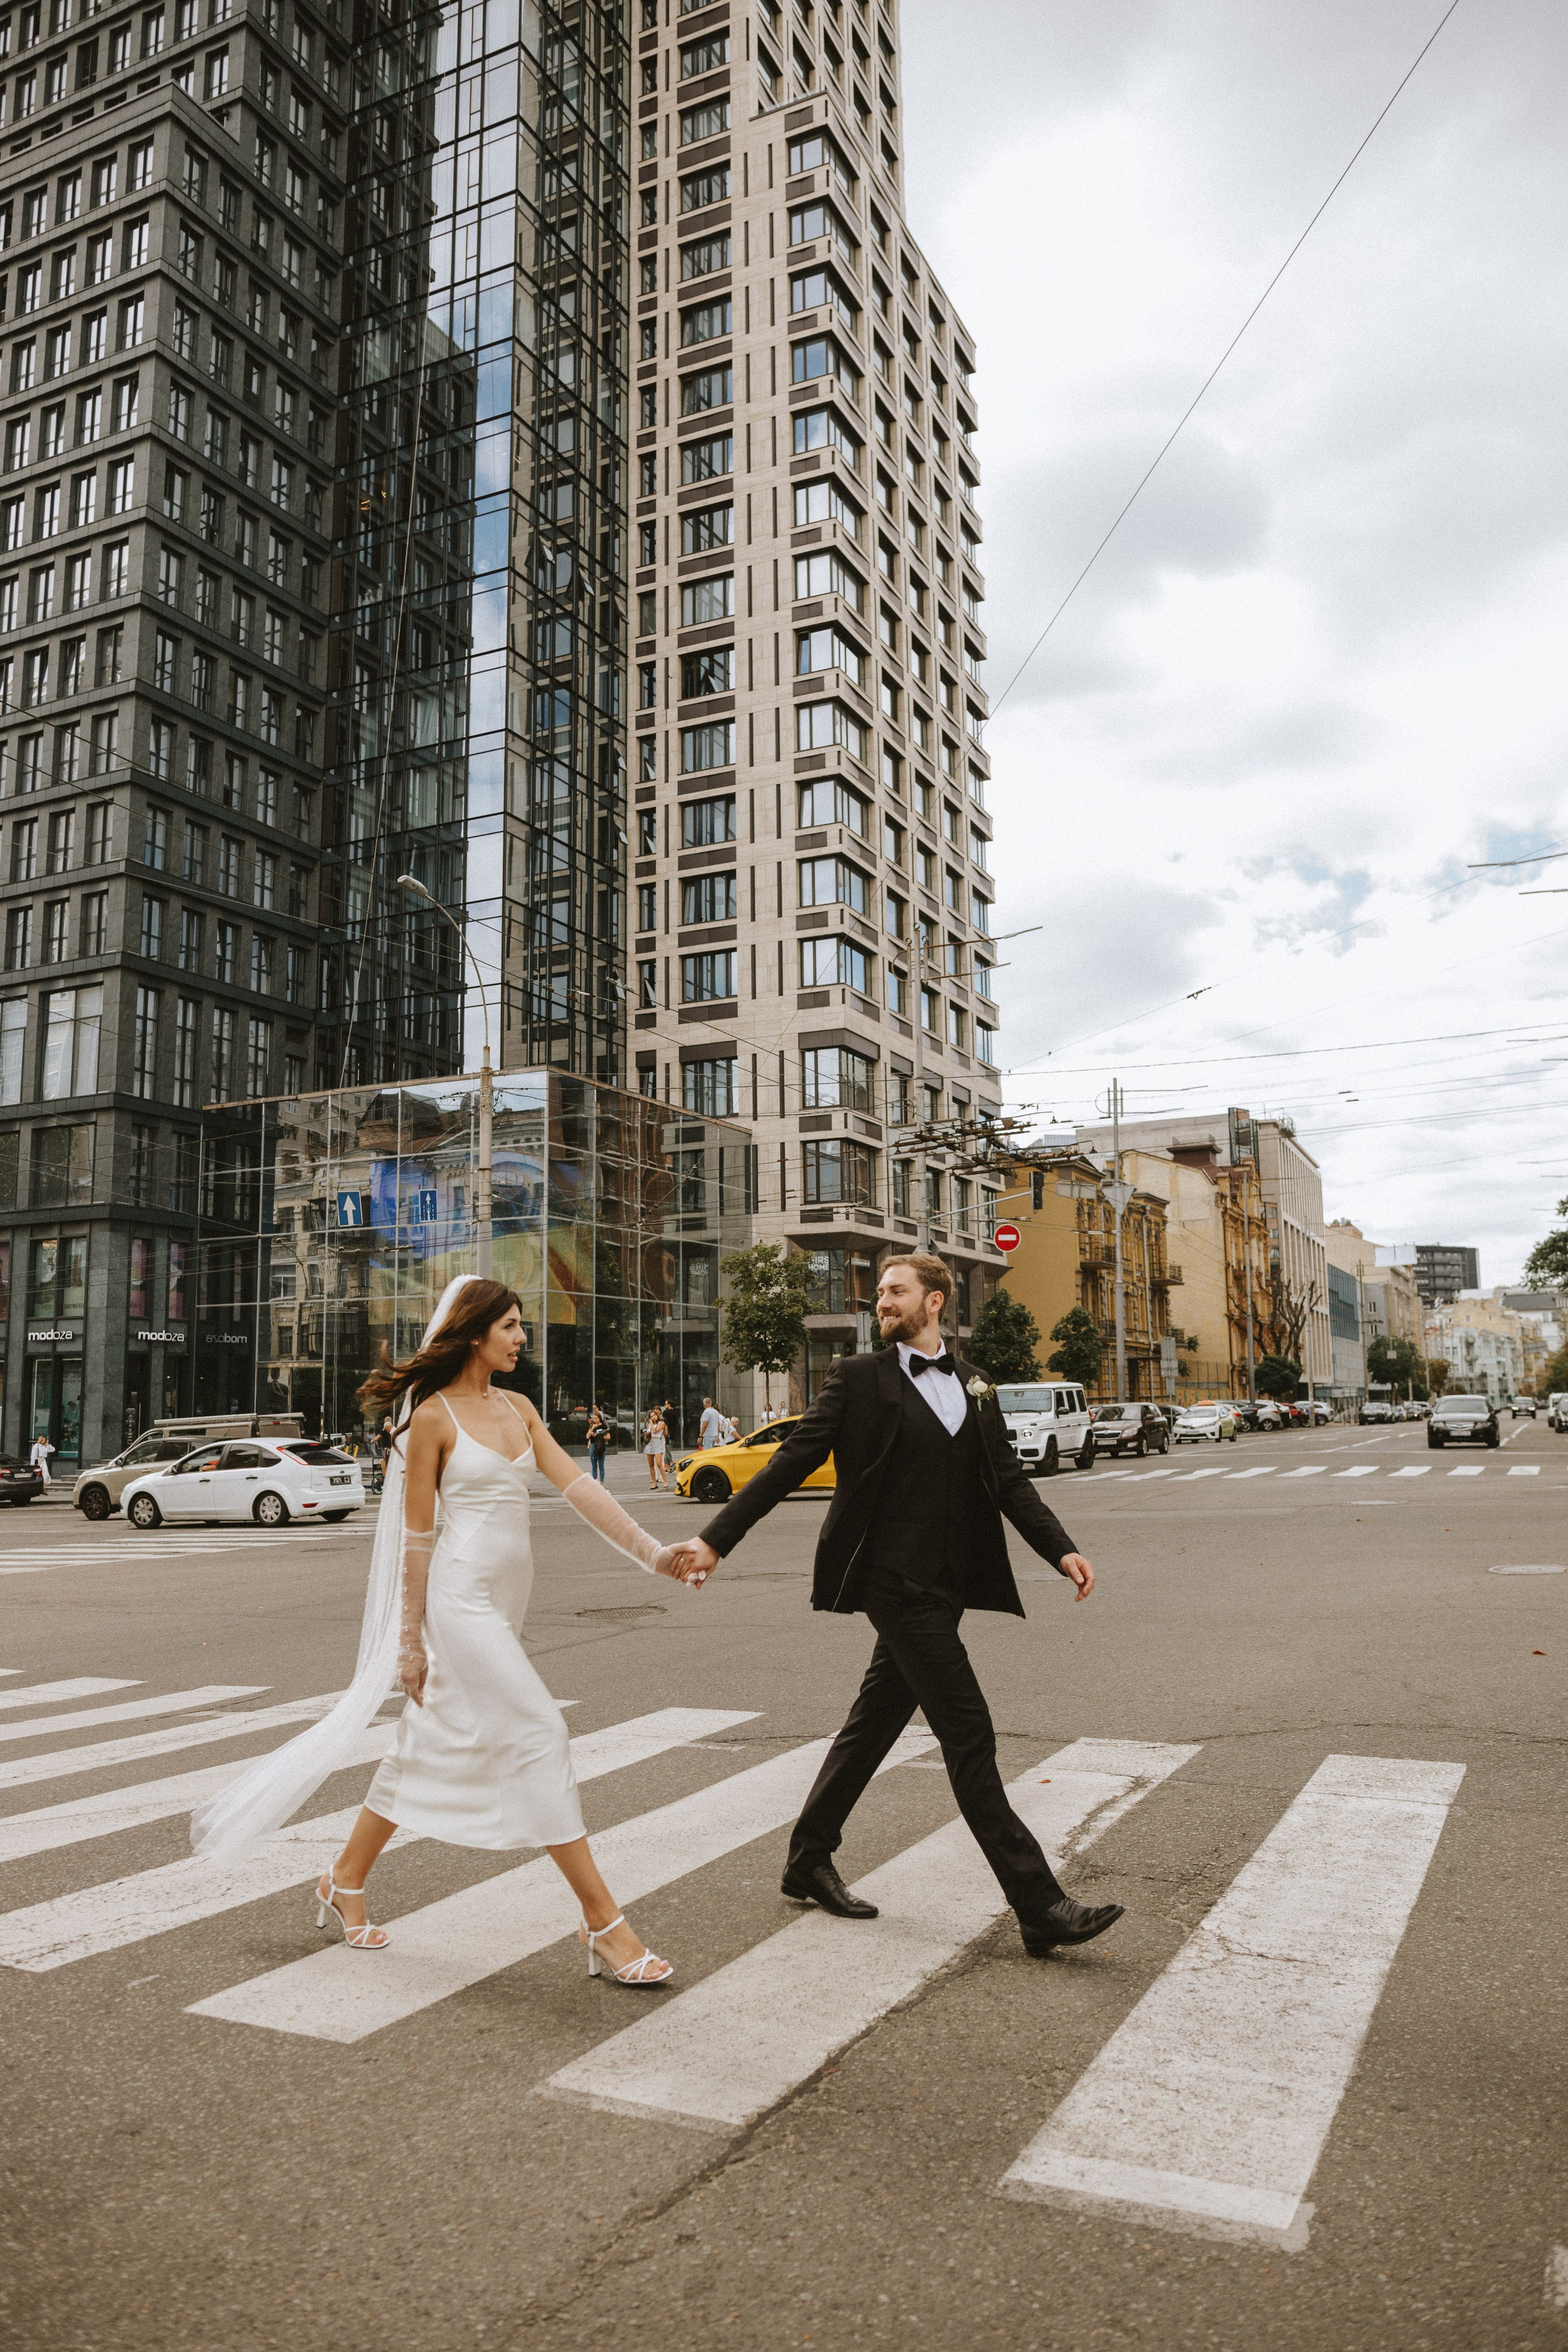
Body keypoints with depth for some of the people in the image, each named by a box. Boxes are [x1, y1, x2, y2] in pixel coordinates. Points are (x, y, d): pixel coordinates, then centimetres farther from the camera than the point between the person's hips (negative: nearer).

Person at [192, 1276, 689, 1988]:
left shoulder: (518, 1409, 11)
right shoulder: (434, 1415, -9)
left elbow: (577, 1486, 3)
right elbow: (417, 1534, -8)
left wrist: (652, 1551, -7)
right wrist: (410, 1641, -6)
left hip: (502, 1601, 8)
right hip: (461, 1599, -8)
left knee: (433, 1748, 16)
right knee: (539, 1738, -9)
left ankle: (344, 1883, 34)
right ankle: (603, 1924, -2)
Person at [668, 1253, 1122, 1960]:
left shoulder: (973, 1385, 13)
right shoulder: (859, 1378, -3)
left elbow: (1009, 1480, 11)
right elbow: (790, 1463, -5)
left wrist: (1061, 1549, -3)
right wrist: (716, 1538, -10)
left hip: (944, 1584, 6)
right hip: (895, 1581, -6)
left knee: (875, 1723, 16)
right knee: (967, 1733, -7)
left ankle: (809, 1862, 32)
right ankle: (1039, 1906, -1)